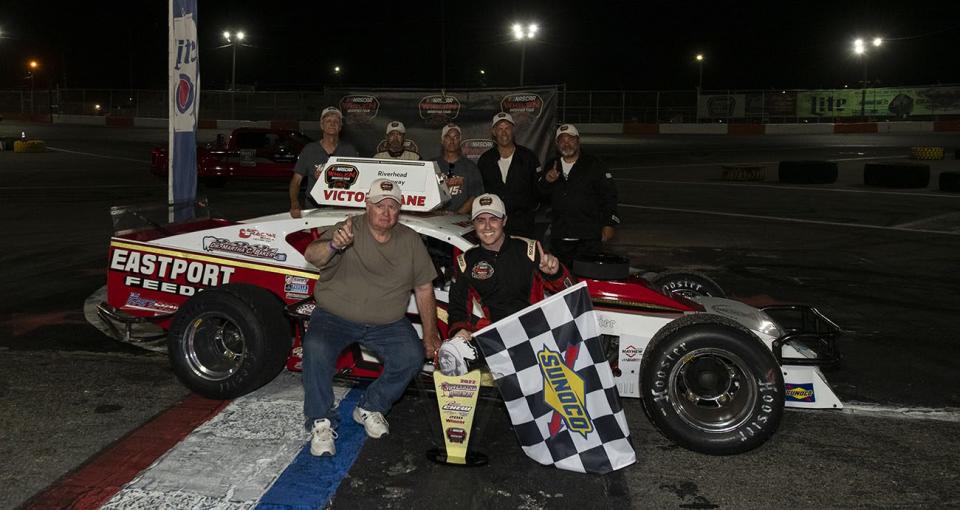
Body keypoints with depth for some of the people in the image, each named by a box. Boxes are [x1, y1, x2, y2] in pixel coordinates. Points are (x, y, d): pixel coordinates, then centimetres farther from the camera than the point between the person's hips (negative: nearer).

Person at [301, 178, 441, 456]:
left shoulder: (410, 240, 3)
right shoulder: (349, 231, -9)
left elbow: (424, 289, 7)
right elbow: (312, 256, -26)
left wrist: (430, 336, 3)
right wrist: (333, 245, -50)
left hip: (388, 324, 3)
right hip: (335, 317, -3)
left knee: (412, 357, -20)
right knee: (316, 348, -30)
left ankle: (370, 408, 4)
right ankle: (321, 423, -13)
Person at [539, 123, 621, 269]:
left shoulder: (594, 165, 2)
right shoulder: (551, 165, 16)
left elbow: (609, 194, 1)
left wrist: (609, 224, -6)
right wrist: (546, 182, -4)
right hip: (559, 237, 5)